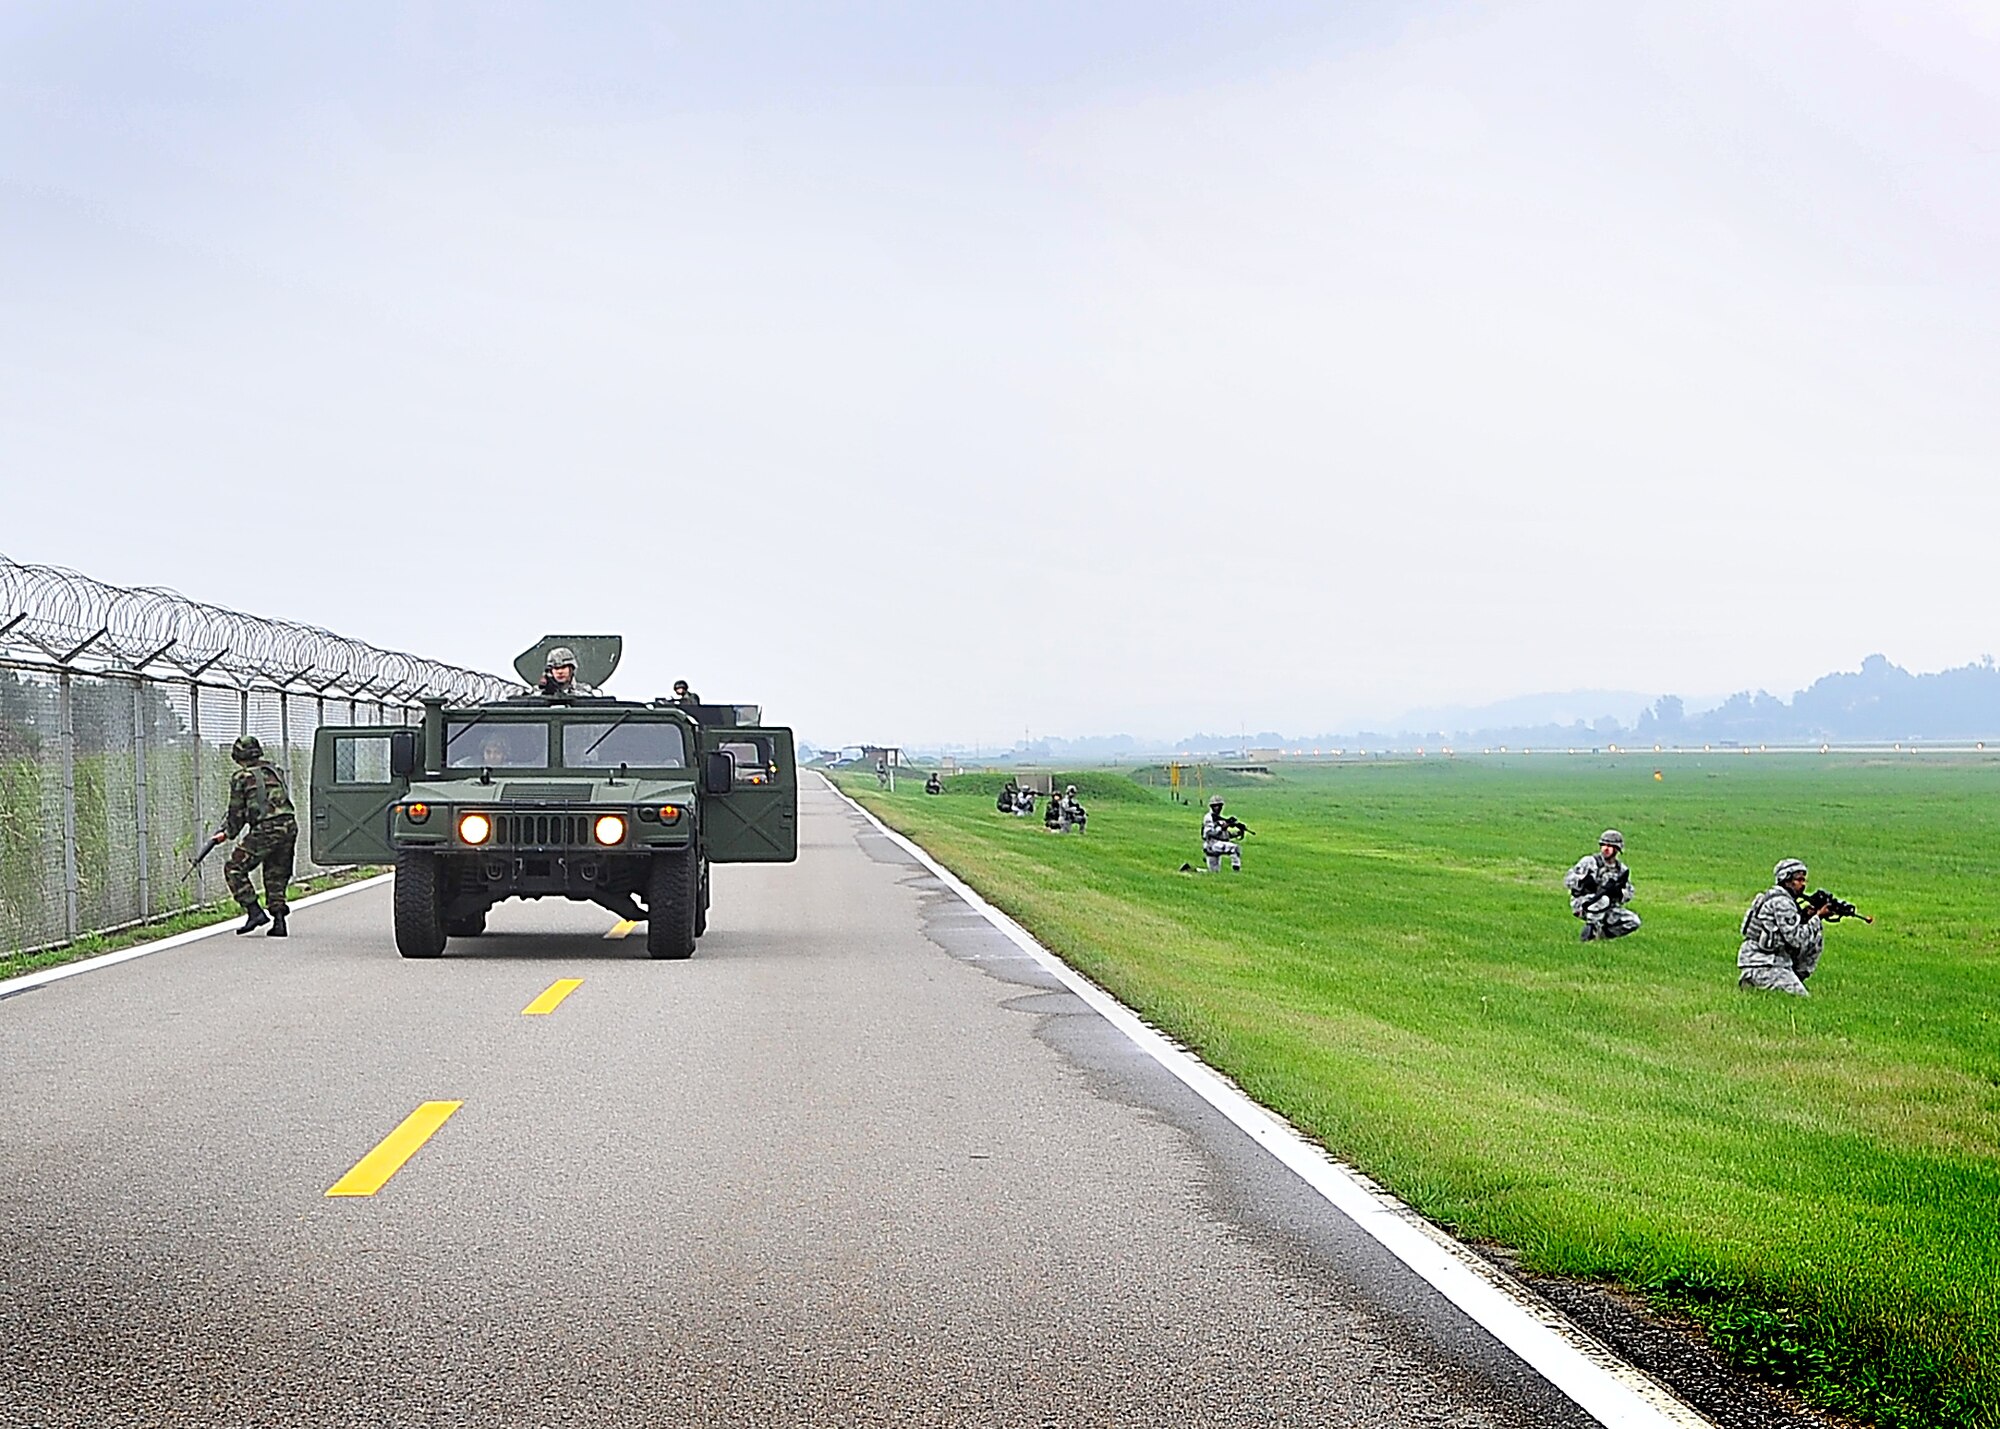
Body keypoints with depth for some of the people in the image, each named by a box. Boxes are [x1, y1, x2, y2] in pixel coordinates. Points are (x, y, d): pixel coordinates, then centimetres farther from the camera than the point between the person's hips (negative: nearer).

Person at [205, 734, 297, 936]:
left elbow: (237, 812, 3)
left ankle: (254, 912, -4)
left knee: (235, 868, 6)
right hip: (289, 825, 6)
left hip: (265, 829, -6)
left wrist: (227, 833, 21)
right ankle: (279, 922, 11)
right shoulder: (274, 770, 19)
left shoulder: (241, 777, 1)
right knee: (276, 875, 16)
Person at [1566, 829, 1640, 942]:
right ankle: (1589, 930, -23)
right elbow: (1568, 880, -15)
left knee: (1634, 922, -10)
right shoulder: (1590, 862, -9)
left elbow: (1629, 893, 5)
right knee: (1603, 899, -38)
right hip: (1582, 904, -6)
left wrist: (1617, 892, -18)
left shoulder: (1621, 869, 7)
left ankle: (1601, 932, 4)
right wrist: (1583, 881, -36)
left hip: (1606, 909, 6)